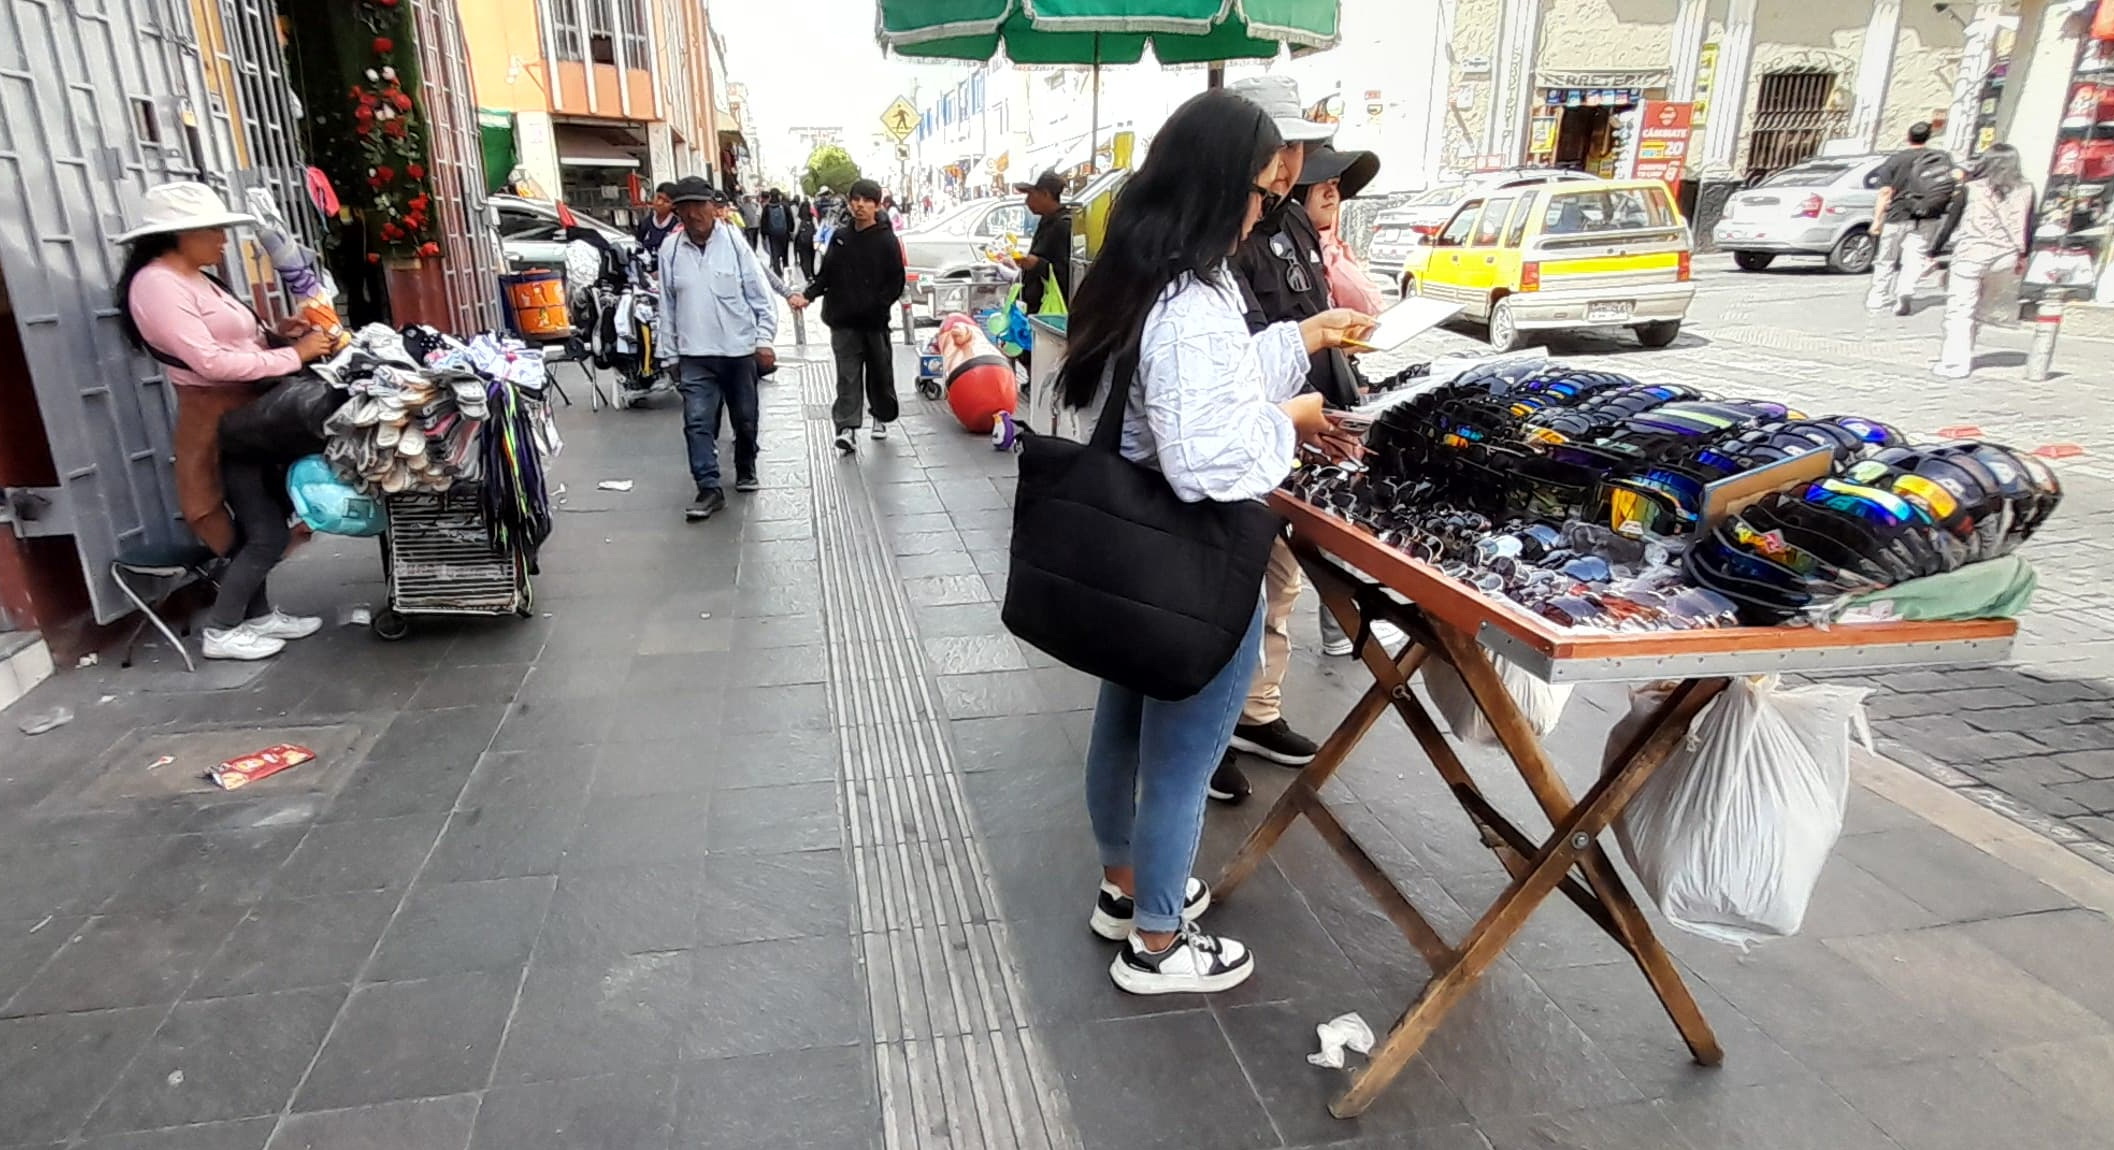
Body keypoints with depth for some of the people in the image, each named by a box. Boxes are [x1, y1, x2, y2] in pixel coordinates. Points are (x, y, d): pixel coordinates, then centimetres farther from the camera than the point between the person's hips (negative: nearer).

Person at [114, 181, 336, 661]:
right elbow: (211, 362, -25)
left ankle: (258, 615, 27)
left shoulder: (195, 279, 13)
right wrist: (295, 354, -22)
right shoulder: (156, 285, -17)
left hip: (247, 416, 9)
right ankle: (221, 631, 8)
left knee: (259, 526, 15)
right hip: (220, 424, -9)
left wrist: (276, 334, -3)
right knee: (268, 533, -6)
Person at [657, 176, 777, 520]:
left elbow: (761, 297, -2)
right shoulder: (670, 250, 1)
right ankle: (709, 489, -4)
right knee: (697, 422, -8)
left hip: (739, 350, -1)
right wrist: (670, 355, 7)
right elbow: (667, 306, 7)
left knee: (745, 420, 13)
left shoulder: (734, 244, -5)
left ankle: (745, 472, 35)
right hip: (694, 354, 1)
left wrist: (764, 340, -9)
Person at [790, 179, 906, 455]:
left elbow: (896, 283, -5)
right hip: (843, 321, 2)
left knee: (880, 371, 12)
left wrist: (877, 305, -16)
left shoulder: (886, 240, -4)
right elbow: (825, 274, 12)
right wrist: (808, 295, -3)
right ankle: (847, 428, -9)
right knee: (848, 375, -4)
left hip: (875, 321, -2)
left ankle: (881, 417, 32)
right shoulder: (840, 237, 7)